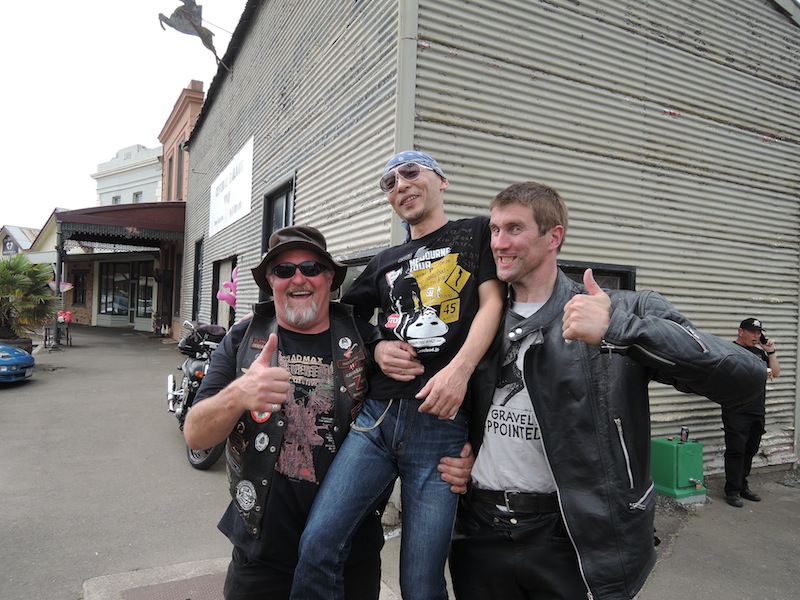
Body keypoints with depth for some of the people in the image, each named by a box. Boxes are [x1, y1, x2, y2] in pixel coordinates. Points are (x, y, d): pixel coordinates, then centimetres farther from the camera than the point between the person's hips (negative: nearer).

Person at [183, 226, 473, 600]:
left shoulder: (364, 340, -5)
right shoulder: (244, 340, -4)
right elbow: (195, 436, -10)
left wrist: (451, 460, -17)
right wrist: (238, 394, -32)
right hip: (261, 555, 0)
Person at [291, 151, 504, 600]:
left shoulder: (477, 233, 11)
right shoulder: (385, 263, 22)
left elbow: (492, 302, -3)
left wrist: (460, 369, -17)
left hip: (442, 422, -3)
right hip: (378, 415, 4)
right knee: (317, 546, -8)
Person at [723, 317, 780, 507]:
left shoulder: (759, 352, 17)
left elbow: (776, 372, 13)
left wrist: (770, 352, 2)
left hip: (758, 412, 7)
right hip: (737, 412, -7)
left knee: (750, 451, 12)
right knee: (735, 451, -4)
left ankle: (742, 486, 23)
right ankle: (732, 491, 2)